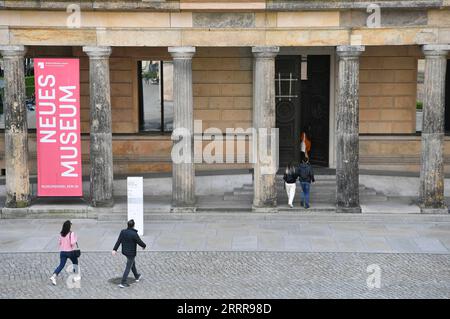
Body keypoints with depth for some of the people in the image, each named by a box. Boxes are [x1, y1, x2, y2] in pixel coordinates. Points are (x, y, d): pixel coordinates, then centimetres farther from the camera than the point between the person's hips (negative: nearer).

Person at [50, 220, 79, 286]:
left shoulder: (61, 234, 1)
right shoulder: (71, 233, -15)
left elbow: (59, 242, 8)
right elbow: (72, 243, -22)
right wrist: (76, 239, -4)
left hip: (62, 252, 4)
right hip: (70, 252, -4)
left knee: (61, 265, 3)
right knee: (75, 263, 22)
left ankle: (53, 276, -16)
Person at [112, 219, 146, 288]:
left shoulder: (123, 232, -6)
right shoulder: (134, 234, -25)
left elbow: (118, 241, -4)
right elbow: (140, 242, -16)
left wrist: (115, 249, -1)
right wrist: (144, 246, 5)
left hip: (124, 251, 7)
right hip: (131, 253, -7)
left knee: (133, 263, 27)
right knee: (128, 267, 1)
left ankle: (137, 277, 45)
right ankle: (123, 283, 0)